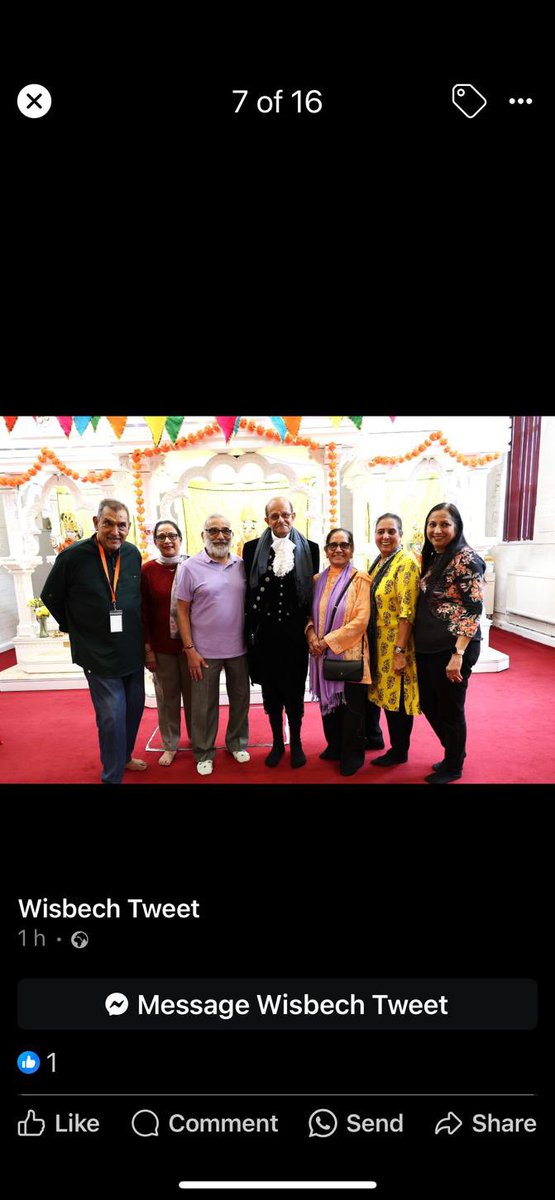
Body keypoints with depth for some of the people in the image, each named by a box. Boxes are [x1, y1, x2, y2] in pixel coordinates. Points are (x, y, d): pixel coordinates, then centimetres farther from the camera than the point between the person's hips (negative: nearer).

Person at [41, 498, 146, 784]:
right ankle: (112, 776, 14)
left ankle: (124, 757, 40)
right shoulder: (72, 556, -13)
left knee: (134, 707, 17)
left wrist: (140, 636, 13)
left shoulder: (133, 554, 0)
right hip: (98, 654, -5)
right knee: (112, 716, -4)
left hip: (133, 651, 5)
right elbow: (51, 597, 0)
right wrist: (76, 629, 4)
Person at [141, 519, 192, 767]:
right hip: (161, 646, 0)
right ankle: (170, 745, 27)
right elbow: (143, 612, -1)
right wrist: (147, 648, -2)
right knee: (167, 697, 10)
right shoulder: (147, 570, -4)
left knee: (193, 694, 11)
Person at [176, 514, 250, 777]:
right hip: (205, 651, -3)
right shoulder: (191, 567, -7)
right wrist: (190, 650, -9)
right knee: (205, 705, 8)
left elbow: (251, 602, 10)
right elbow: (182, 611, -5)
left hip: (239, 648, 3)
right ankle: (204, 753, 26)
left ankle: (237, 743, 37)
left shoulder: (241, 565, 3)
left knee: (240, 698, 16)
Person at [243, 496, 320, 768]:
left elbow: (313, 590, 4)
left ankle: (296, 743, 27)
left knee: (295, 691, 8)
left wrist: (310, 628, -2)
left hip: (295, 633, -1)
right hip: (265, 633, 1)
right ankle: (277, 743, 28)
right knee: (271, 691, 11)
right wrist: (250, 629, -1)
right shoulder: (252, 548, 1)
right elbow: (248, 591, 3)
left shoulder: (309, 548, 1)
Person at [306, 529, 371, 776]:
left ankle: (352, 755, 20)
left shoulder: (360, 579, -7)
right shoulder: (318, 580, 9)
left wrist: (329, 641, -16)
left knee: (351, 706, 4)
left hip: (350, 653, -5)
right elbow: (310, 613, 13)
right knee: (328, 702, 15)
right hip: (323, 654, 5)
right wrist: (311, 634, -8)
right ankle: (334, 747, 34)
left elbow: (361, 620, -14)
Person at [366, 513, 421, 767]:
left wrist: (400, 651, -22)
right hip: (376, 643, 7)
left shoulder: (406, 562, -16)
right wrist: (368, 642, 14)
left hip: (395, 644, -7)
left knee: (397, 697, 4)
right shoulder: (378, 562, 10)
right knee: (382, 693, 19)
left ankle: (399, 751, 19)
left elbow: (407, 612, -20)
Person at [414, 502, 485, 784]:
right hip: (427, 647, 8)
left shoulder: (465, 558, -14)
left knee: (450, 709, 6)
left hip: (452, 648, -8)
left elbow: (474, 609, -18)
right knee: (429, 704, 17)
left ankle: (453, 767, 27)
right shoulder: (432, 558, 10)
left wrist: (458, 654, -22)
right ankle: (454, 753, 39)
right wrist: (416, 644, 16)